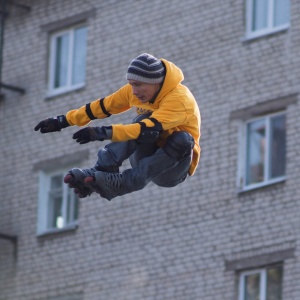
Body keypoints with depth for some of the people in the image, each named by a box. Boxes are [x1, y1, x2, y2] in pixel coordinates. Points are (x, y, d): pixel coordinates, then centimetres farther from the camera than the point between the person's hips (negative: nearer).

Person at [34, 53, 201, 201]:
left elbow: (149, 129, -41)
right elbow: (101, 107, 3)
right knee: (142, 121, -25)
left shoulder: (179, 99, -27)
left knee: (183, 140, -37)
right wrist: (62, 121, -1)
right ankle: (101, 170, -35)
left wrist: (102, 132, -49)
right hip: (147, 155, 4)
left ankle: (121, 182, -40)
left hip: (175, 162, -4)